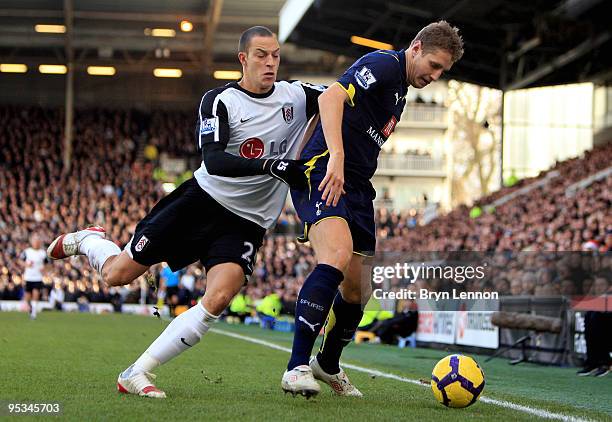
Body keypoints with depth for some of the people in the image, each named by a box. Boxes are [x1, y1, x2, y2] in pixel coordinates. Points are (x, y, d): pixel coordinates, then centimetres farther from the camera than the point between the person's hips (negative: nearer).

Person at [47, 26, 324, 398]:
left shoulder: (296, 95, 0)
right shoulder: (219, 101, -11)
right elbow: (214, 161, -24)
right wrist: (270, 165, -36)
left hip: (246, 224, 2)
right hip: (204, 199, -2)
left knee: (218, 300, -23)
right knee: (118, 274, 0)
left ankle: (138, 374, -15)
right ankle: (86, 240, 38)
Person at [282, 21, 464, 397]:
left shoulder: (400, 94, 23)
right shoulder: (385, 64, -7)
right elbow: (331, 97, -23)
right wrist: (335, 157, -35)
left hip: (357, 187, 10)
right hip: (323, 174, -10)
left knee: (358, 290, 11)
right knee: (336, 258, -31)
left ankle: (328, 364, 34)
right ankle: (297, 367, -32)